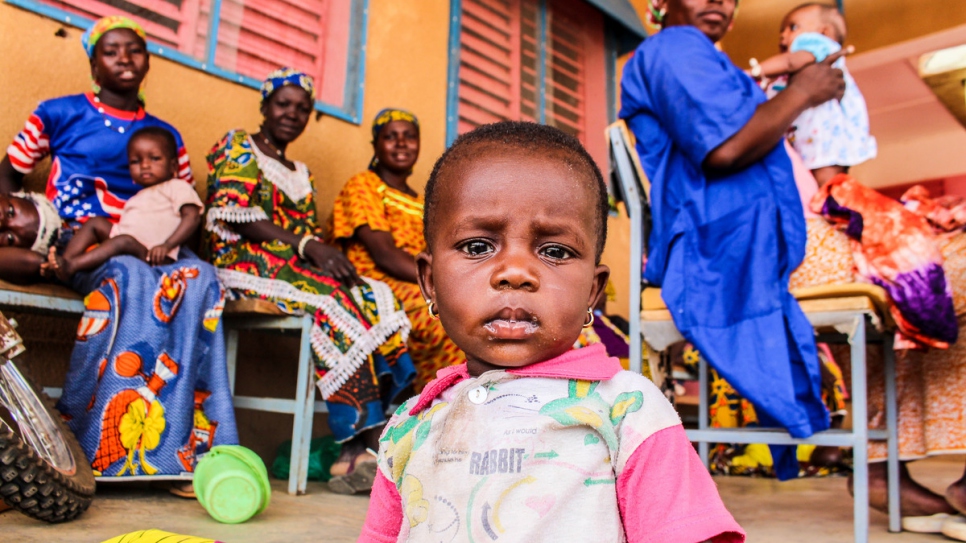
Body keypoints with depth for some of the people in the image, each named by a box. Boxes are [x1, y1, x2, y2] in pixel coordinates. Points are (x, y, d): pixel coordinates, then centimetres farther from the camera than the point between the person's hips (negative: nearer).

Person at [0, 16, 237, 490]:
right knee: (130, 277, -36)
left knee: (198, 278, -30)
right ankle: (99, 437, -31)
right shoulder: (60, 114, 11)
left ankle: (181, 442, -33)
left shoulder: (166, 135, 17)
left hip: (145, 250, 3)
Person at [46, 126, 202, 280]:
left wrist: (167, 246, -22)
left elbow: (192, 216, -11)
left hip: (149, 254, -8)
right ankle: (65, 260, -17)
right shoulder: (138, 197, 31)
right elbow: (124, 226, 25)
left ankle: (71, 266, -40)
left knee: (123, 241, -32)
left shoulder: (177, 187, 4)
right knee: (96, 222, 0)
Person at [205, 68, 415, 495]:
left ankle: (367, 441, -34)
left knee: (373, 300, -22)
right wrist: (305, 243, -18)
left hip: (298, 267, 6)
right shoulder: (238, 148, 9)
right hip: (245, 264, -6)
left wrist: (329, 256, -6)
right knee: (335, 300, -33)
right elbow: (231, 214, -8)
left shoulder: (302, 175, 28)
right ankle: (367, 438, -36)